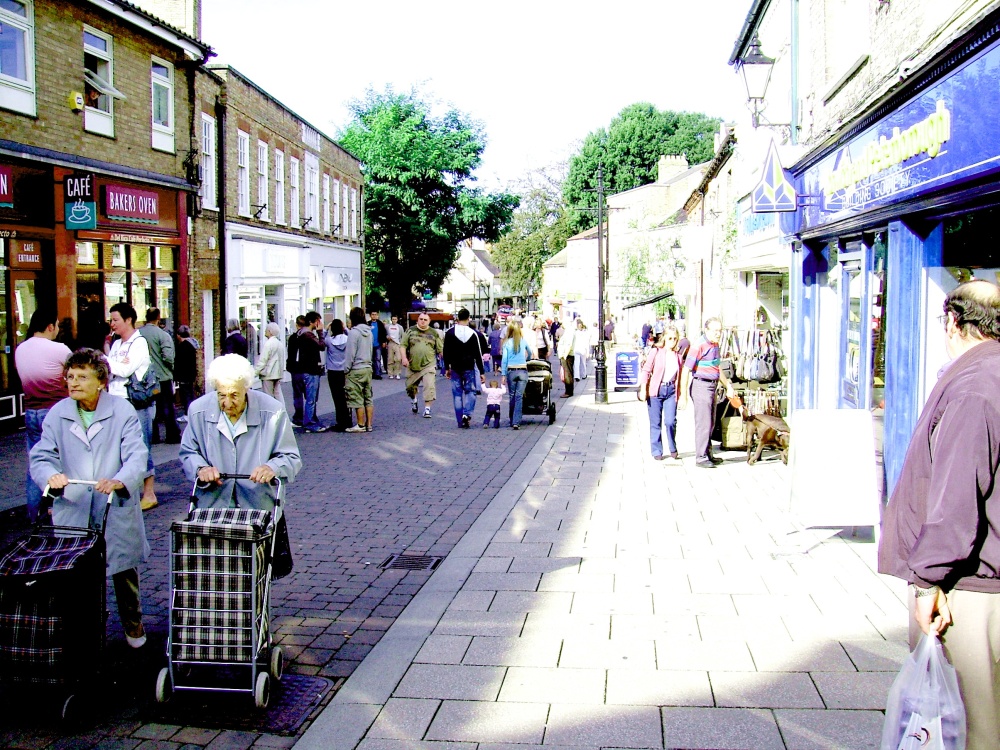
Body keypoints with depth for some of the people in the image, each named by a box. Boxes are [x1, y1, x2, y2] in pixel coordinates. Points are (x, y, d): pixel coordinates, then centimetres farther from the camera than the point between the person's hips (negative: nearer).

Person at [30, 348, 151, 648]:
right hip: (72, 512, 1)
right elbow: (41, 457, -1)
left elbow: (137, 455, -15)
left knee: (124, 570, 12)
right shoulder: (57, 414, 2)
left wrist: (121, 480, -35)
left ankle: (133, 623, 35)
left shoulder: (122, 411, -5)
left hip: (117, 511, -1)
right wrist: (50, 475, -24)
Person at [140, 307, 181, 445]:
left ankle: (153, 436, 14)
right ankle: (172, 436, 11)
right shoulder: (163, 335, -14)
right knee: (168, 407, 7)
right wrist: (171, 368, -1)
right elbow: (168, 357, -21)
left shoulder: (138, 334, -3)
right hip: (162, 377, -3)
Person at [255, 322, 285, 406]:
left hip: (268, 374, -8)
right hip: (278, 373, 8)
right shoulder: (279, 343, 11)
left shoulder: (269, 343, -15)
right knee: (278, 394, 10)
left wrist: (255, 372, -11)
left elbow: (262, 360, -16)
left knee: (268, 396, -1)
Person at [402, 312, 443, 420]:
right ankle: (414, 400, 44)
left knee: (429, 386, -14)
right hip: (413, 365, 2)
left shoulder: (434, 333, 5)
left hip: (428, 365, -1)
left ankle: (427, 409, -8)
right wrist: (404, 358, -10)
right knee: (410, 386, 13)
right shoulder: (410, 331, 5)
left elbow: (441, 349, 8)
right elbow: (404, 345, 3)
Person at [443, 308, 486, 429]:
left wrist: (447, 368, 13)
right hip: (469, 368, -2)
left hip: (455, 368, 2)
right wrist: (482, 372, 0)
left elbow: (446, 352, 4)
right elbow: (478, 354, -4)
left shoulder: (450, 332, -1)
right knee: (470, 392, 9)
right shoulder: (472, 333, -6)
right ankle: (467, 415, -12)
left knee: (457, 394, 7)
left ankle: (460, 421, 8)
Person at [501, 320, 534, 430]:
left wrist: (503, 375, 1)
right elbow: (530, 354, 22)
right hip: (523, 371, 0)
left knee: (512, 396, 11)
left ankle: (512, 421, 17)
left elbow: (504, 360, -3)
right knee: (519, 397, -3)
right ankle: (516, 422, -11)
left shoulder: (507, 343, 0)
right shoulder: (524, 342, 5)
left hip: (511, 371, 0)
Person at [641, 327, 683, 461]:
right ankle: (657, 451, 15)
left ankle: (673, 449, 14)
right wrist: (643, 389, -9)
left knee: (670, 422, -6)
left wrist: (679, 394, 10)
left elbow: (679, 376, 13)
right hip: (656, 390, -2)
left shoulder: (677, 356, 9)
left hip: (671, 391, 2)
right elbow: (646, 370, -3)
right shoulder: (656, 351, -1)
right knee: (655, 423, 4)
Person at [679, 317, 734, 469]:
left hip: (712, 386, 9)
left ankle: (707, 454, 26)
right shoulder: (699, 346, -17)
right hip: (701, 386, -9)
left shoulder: (715, 345, 11)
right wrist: (683, 396, -20)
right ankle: (700, 458, 1)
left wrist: (728, 386, 25)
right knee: (703, 423, -6)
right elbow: (686, 371, -18)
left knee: (710, 424, 15)